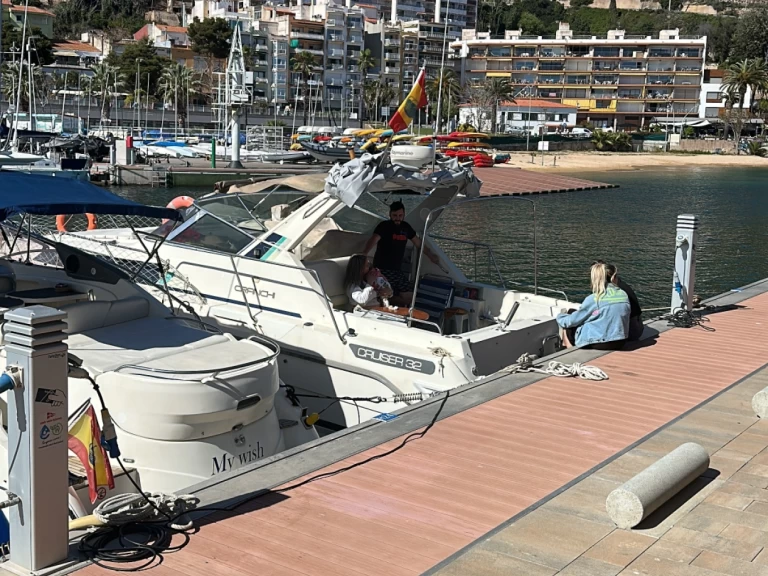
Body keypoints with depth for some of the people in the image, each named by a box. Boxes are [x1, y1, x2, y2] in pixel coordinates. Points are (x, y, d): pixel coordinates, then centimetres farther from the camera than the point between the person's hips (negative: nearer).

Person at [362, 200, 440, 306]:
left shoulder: (406, 227, 11)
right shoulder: (384, 226, -8)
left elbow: (418, 243, 26)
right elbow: (373, 240, -25)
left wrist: (430, 254, 30)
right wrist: (362, 256, -42)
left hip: (398, 270, 7)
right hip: (383, 270, -7)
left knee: (409, 298, 1)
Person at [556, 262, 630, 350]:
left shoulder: (593, 299, -14)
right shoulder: (624, 295, 0)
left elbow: (573, 320, -4)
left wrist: (559, 317, 17)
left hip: (599, 344, -6)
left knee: (567, 327, 15)